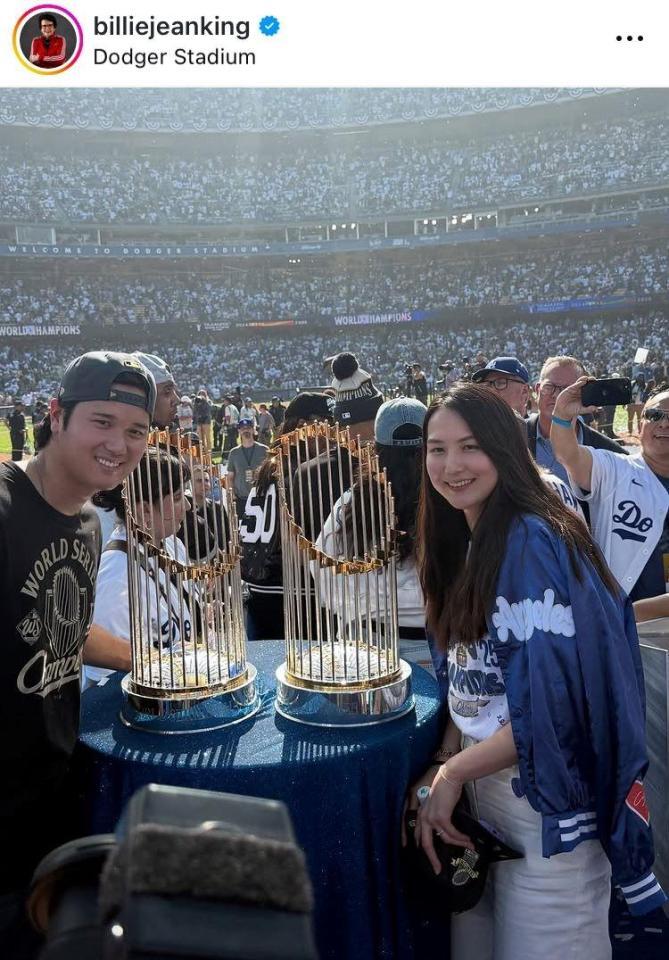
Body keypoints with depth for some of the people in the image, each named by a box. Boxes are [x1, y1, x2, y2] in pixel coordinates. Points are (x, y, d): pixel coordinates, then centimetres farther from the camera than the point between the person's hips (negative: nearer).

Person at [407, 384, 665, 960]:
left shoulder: (535, 542, -20)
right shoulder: (467, 544, 6)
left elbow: (557, 704, -24)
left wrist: (453, 771, -13)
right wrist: (440, 768, -1)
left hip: (548, 803, -7)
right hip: (479, 788, 7)